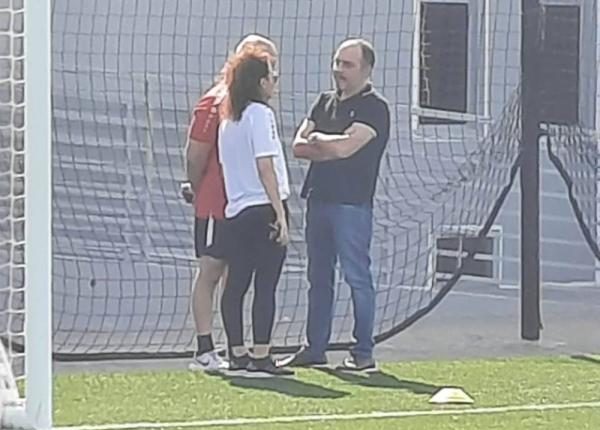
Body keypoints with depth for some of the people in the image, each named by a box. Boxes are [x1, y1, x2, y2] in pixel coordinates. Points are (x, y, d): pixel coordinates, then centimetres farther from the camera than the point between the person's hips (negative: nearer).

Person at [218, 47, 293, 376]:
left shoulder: (228, 119, 14)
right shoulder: (260, 114, -9)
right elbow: (265, 166, -14)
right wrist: (280, 213, -14)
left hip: (235, 211, 8)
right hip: (263, 209, -8)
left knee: (236, 284, 9)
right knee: (266, 284, -5)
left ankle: (237, 354, 12)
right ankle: (260, 356, -7)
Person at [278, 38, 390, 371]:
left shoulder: (374, 107, -6)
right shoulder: (325, 102, 17)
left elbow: (346, 146, -18)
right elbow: (299, 146, 8)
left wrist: (317, 139, 0)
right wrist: (332, 147, -7)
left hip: (352, 203, -8)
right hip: (318, 197, 8)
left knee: (357, 276, -6)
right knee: (318, 277, 12)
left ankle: (363, 353, -2)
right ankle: (315, 349, 18)